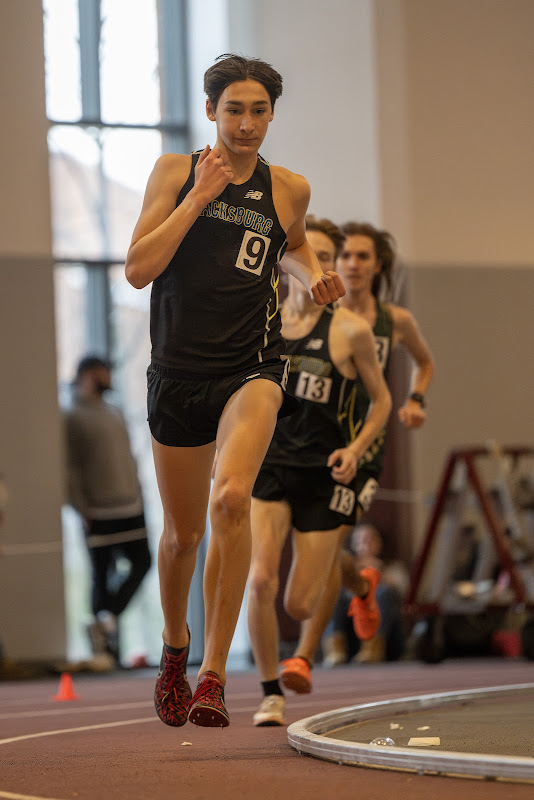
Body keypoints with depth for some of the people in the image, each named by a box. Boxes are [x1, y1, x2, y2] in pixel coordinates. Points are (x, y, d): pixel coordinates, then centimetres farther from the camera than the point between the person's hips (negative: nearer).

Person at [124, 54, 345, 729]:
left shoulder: (288, 188, 5)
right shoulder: (174, 171, 1)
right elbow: (138, 269, -9)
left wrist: (312, 275, 6)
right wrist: (200, 196, -15)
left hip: (252, 368, -1)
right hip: (178, 370, 1)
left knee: (231, 500, -27)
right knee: (182, 531, 12)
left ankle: (214, 675, -22)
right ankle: (174, 646, 42)